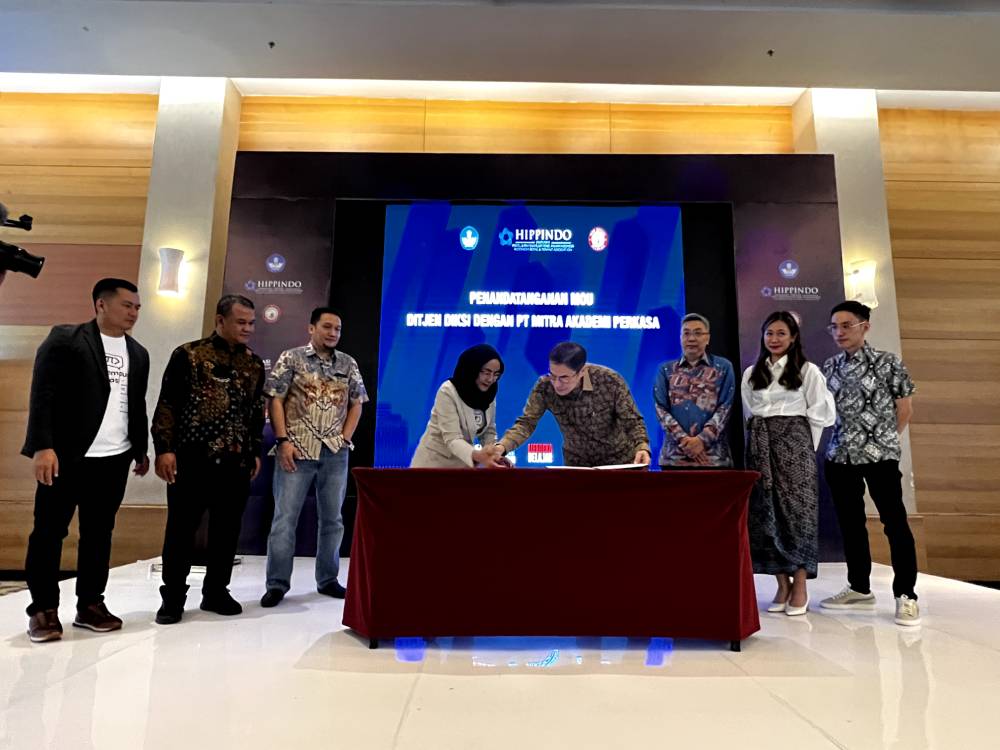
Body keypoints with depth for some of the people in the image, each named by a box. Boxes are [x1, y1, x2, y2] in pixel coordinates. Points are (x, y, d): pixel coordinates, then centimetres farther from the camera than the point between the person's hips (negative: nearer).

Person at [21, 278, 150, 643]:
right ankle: (43, 609, 14)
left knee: (98, 533, 9)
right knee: (49, 531, 3)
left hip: (114, 459, 5)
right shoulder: (64, 339, -3)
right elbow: (43, 395, -10)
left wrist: (141, 449, 17)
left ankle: (90, 604, 18)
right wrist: (43, 446, -17)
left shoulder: (138, 353, 14)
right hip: (66, 455, -5)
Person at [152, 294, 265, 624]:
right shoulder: (188, 355, -1)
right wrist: (164, 449, -10)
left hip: (236, 461, 4)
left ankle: (215, 592, 23)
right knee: (181, 528, 4)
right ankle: (173, 596, 18)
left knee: (227, 529, 9)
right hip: (192, 458, -4)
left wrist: (255, 452, 13)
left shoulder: (254, 364, 11)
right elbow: (167, 405, -4)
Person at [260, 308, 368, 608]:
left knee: (332, 517, 9)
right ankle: (277, 583, 9)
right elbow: (275, 401, -3)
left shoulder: (348, 364, 10)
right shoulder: (290, 358, 1)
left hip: (335, 453, 3)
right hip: (297, 450, -3)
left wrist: (345, 437, 1)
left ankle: (327, 580, 22)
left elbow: (356, 404, 13)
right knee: (285, 517, -1)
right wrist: (283, 440, -11)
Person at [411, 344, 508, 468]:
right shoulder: (448, 392, -21)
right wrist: (478, 456, -45)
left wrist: (495, 454, -20)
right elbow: (452, 439, -28)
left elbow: (489, 432, 0)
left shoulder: (489, 393, -2)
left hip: (465, 462, 5)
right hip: (436, 461, -5)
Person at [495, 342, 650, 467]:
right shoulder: (544, 387, -20)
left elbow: (632, 422, -18)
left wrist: (642, 448, -37)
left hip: (619, 459, -1)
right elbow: (526, 423, -18)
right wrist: (501, 447, -36)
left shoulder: (611, 381, -24)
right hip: (577, 462, 1)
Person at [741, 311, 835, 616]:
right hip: (761, 444, 4)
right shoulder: (751, 373, 11)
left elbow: (819, 414, 0)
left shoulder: (808, 371, 0)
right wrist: (760, 441, 6)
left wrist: (806, 447, 0)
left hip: (794, 442, -3)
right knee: (765, 512, 2)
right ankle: (782, 584, 11)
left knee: (796, 509, -4)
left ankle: (800, 586, 5)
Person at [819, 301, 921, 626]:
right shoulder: (828, 368, 7)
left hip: (880, 454, -4)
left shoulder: (888, 362, -4)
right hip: (840, 455, 4)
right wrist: (843, 440, 6)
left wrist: (885, 440, 5)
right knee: (850, 523, 11)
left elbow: (905, 408, 2)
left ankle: (906, 595, 10)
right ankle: (860, 589, 23)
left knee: (895, 523, -1)